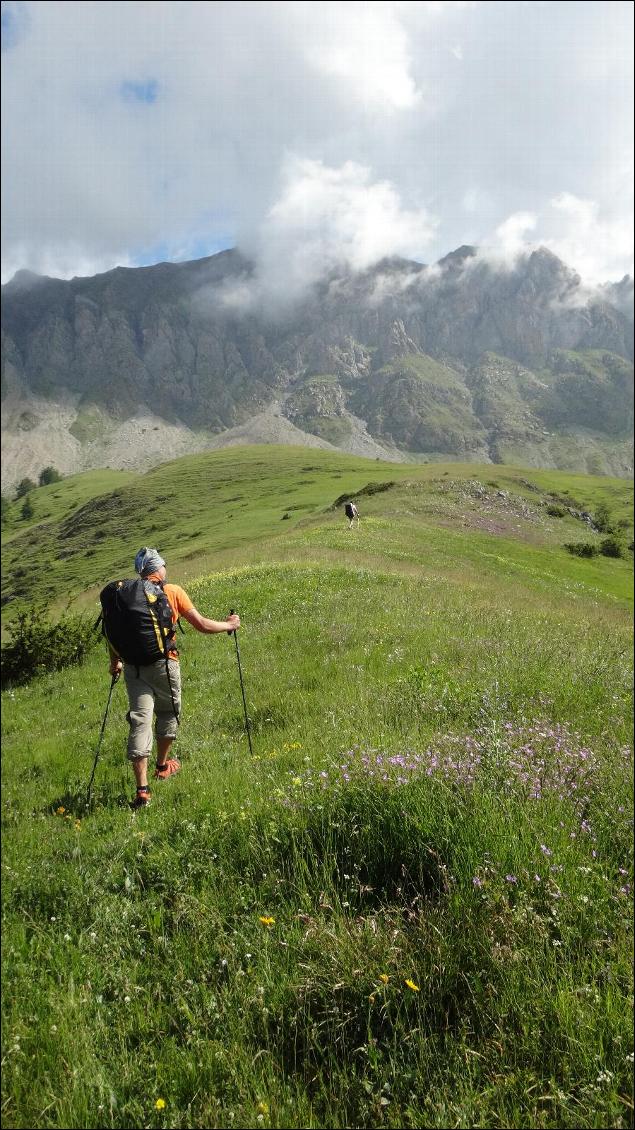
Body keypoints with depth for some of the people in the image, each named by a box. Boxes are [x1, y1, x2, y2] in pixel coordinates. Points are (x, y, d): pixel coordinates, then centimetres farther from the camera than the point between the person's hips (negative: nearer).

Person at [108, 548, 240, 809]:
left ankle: (142, 789, -6)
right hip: (163, 663, -2)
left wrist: (115, 662, 25)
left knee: (139, 721, 0)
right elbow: (202, 625, -1)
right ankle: (162, 766, 40)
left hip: (133, 666, 2)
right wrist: (229, 624, 16)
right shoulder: (173, 591, -1)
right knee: (168, 713, 22)